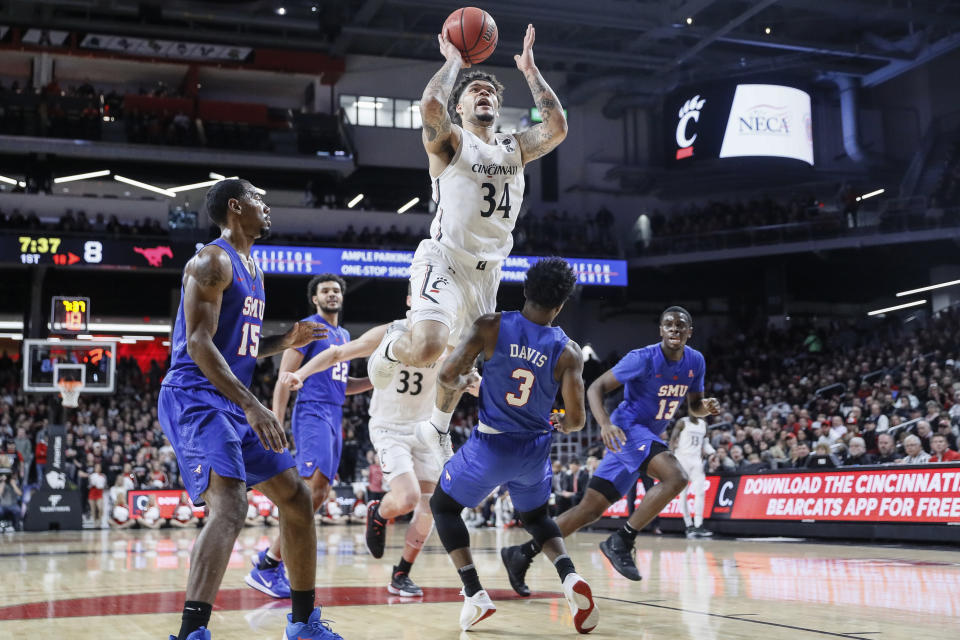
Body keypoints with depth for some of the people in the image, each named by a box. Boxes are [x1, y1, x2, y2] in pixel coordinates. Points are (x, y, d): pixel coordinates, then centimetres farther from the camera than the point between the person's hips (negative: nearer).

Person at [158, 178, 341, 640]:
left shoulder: (251, 268, 20)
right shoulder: (213, 260, -10)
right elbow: (200, 344, -20)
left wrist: (287, 341, 10)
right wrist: (252, 406, -28)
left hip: (233, 403, 10)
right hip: (195, 398, -10)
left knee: (297, 498, 10)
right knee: (230, 506, -27)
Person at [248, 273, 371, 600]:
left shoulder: (344, 335, 21)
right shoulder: (308, 327, -4)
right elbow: (285, 377, -10)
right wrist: (276, 426, -18)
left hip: (334, 417, 9)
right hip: (312, 414, -9)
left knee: (318, 495, 4)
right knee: (313, 490, -20)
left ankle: (271, 558, 11)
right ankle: (267, 566, -17)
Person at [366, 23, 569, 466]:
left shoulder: (514, 148, 14)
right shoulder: (449, 142, -2)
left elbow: (557, 126, -2)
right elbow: (430, 105, -24)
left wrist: (530, 70, 3)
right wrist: (453, 61, -8)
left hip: (487, 272, 6)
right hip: (444, 260, -6)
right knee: (427, 348, -30)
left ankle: (437, 424, 43)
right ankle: (391, 347, 5)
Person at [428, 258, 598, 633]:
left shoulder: (492, 327, -12)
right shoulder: (568, 352, -8)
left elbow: (447, 375, -19)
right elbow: (576, 419, -10)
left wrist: (458, 386, 5)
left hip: (491, 444, -2)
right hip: (534, 450, 3)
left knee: (443, 506, 21)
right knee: (536, 517, 29)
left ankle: (474, 595, 7)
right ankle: (570, 579, 1)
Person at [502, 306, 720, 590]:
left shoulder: (695, 362, 4)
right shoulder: (643, 358, -16)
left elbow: (694, 407, 17)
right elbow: (596, 388, -14)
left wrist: (707, 407, -8)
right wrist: (605, 424, -32)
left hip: (648, 436, 7)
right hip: (628, 428, -7)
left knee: (591, 508, 4)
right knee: (676, 477, -30)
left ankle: (522, 554, 10)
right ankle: (621, 541, -19)